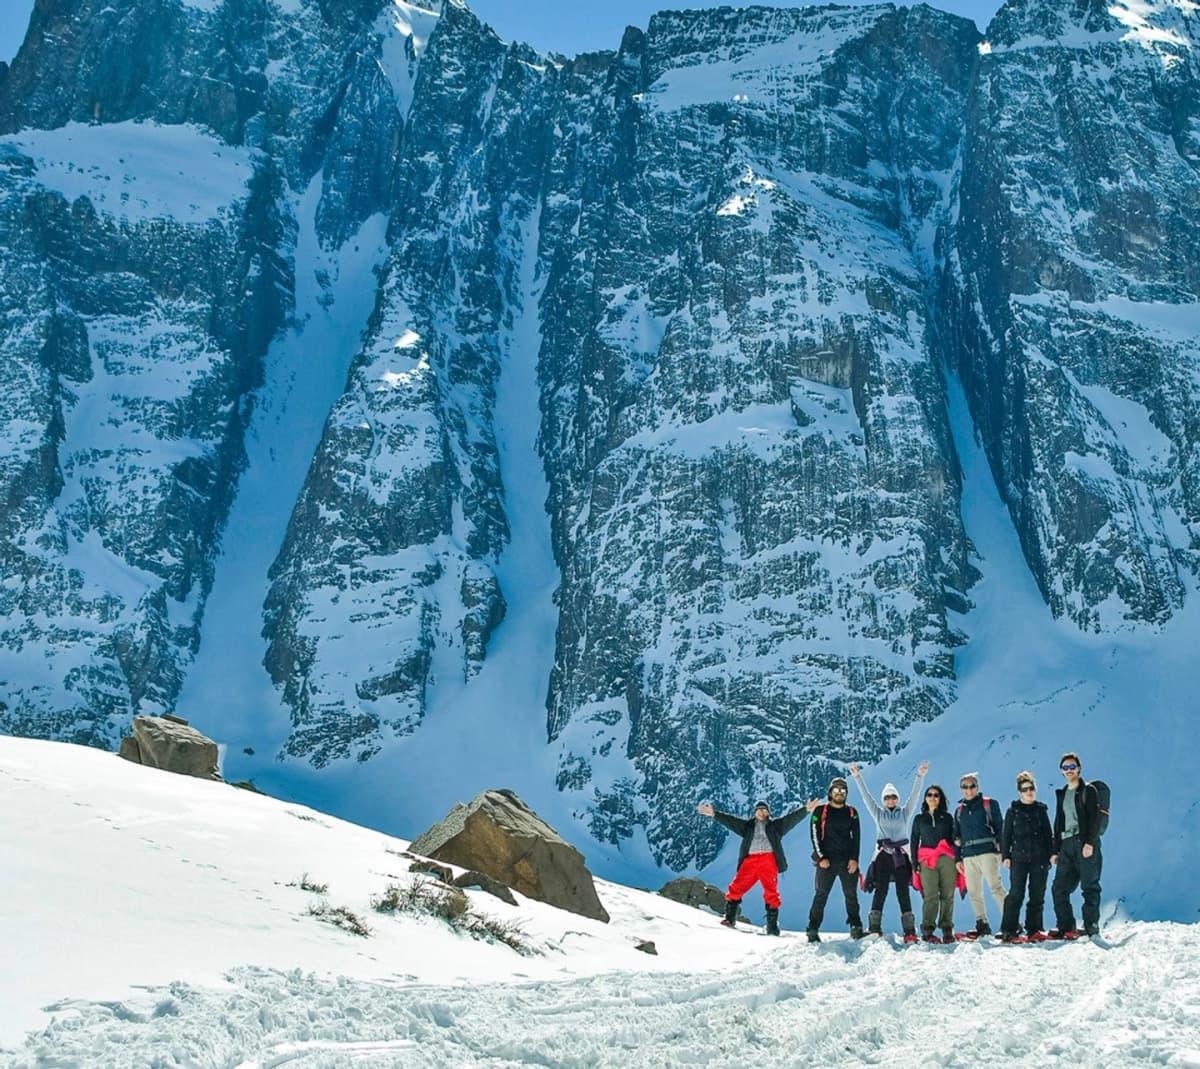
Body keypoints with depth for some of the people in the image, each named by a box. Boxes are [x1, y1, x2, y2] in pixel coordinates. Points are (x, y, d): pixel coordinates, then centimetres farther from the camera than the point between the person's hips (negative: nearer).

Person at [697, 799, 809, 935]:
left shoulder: (776, 825, 18)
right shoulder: (748, 825, 22)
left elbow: (792, 818, 8)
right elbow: (730, 820, 15)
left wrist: (806, 809, -5)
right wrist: (714, 814, 5)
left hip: (769, 860, -2)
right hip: (750, 860, 2)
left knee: (771, 892, -8)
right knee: (736, 888, -6)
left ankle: (772, 925, -5)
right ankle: (730, 918, 5)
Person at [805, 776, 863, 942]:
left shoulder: (851, 812, 12)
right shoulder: (820, 811, 4)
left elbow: (856, 837, 8)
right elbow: (815, 836, 0)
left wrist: (854, 859, -5)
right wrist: (821, 858, -10)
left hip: (848, 861, 3)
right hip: (827, 861, -2)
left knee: (851, 895, 4)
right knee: (821, 895, -5)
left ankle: (856, 928, 10)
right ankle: (813, 930, -4)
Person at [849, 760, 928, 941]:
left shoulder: (905, 812, 13)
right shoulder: (878, 813, 14)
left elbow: (914, 795, 4)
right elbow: (866, 796, 8)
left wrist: (920, 776, -7)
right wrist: (857, 777, 0)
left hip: (901, 856, 0)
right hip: (883, 855, 0)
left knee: (903, 891, -4)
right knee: (880, 890, -8)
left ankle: (909, 930, -6)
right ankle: (874, 927, -8)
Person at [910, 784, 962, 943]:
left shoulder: (947, 817, 16)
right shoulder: (919, 819, 17)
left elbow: (954, 839, 11)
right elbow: (913, 841, 14)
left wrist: (957, 859, -1)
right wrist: (915, 864, 5)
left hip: (947, 859, 1)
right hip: (927, 860, -1)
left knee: (947, 896, -4)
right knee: (931, 897, -11)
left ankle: (947, 929, 1)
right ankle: (927, 931, -12)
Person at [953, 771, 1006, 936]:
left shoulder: (989, 804, 5)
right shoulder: (959, 810, 19)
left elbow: (1000, 827, 1)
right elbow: (957, 836, 21)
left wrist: (1001, 850, -8)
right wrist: (958, 858, 13)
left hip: (987, 852, -5)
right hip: (968, 856, 5)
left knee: (995, 887, -15)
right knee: (973, 891, 3)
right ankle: (982, 925, 9)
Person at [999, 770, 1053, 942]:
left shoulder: (1041, 810, 10)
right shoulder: (1013, 811, 6)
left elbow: (1048, 834, 12)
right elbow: (1006, 835, 6)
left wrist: (1051, 853, 3)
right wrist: (1006, 855, -1)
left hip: (1039, 858, 2)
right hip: (1019, 857, -2)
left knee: (1037, 894, 3)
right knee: (1016, 894, -7)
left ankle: (1033, 930, 9)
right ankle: (1008, 931, -5)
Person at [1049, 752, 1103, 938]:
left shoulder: (1088, 790, 2)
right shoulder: (1061, 793, 21)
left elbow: (1095, 818, -8)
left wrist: (1090, 842, -19)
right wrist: (1056, 851, 17)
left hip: (1085, 843, -6)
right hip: (1067, 844, 6)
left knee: (1090, 887, -5)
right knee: (1059, 888, 0)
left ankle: (1091, 928, -3)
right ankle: (1065, 927, 6)